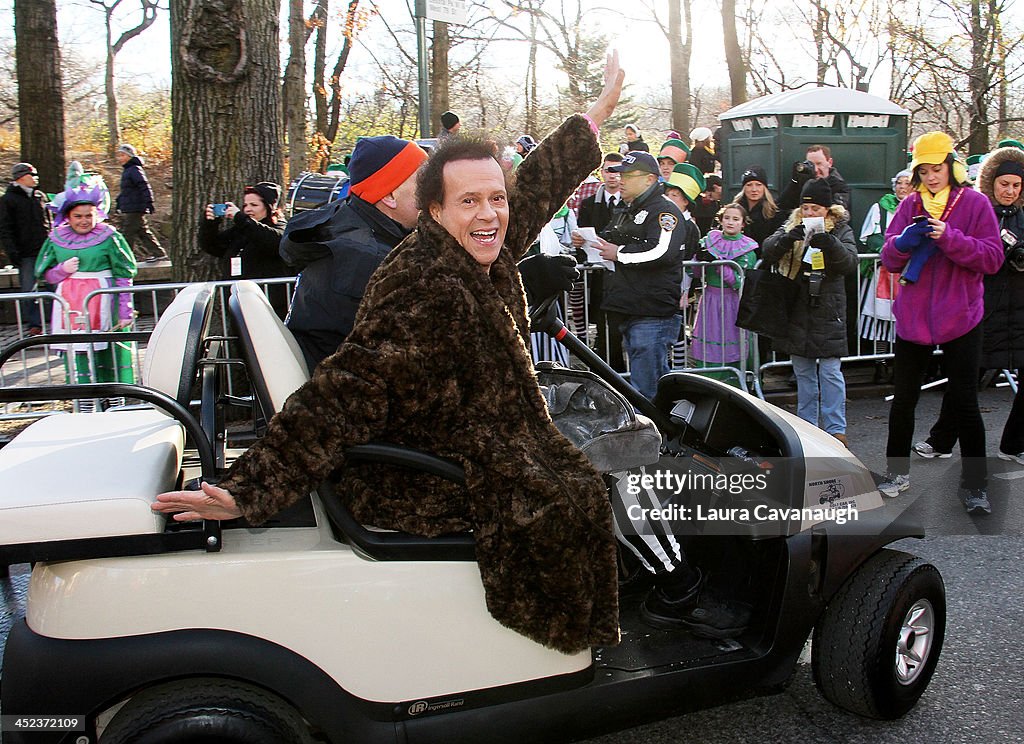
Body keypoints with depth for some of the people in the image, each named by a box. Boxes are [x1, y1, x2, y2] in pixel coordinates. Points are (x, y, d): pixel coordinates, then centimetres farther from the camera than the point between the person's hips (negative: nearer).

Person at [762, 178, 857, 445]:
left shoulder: (840, 230, 1)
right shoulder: (791, 227, 8)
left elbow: (850, 263, -13)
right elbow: (767, 251, -6)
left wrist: (830, 244, -32)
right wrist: (786, 239, -27)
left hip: (827, 311, -3)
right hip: (797, 311, 3)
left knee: (830, 371, -4)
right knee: (803, 371, 12)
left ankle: (835, 428, 1)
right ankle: (807, 424, 23)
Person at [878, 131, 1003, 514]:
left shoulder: (974, 203, -3)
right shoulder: (910, 205, 5)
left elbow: (992, 258, -10)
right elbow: (889, 259, 3)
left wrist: (950, 238, -22)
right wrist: (904, 241, -18)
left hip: (960, 319, -3)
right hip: (912, 318, 3)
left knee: (964, 402, 1)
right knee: (904, 398, 11)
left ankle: (975, 484, 12)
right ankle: (898, 472, 27)